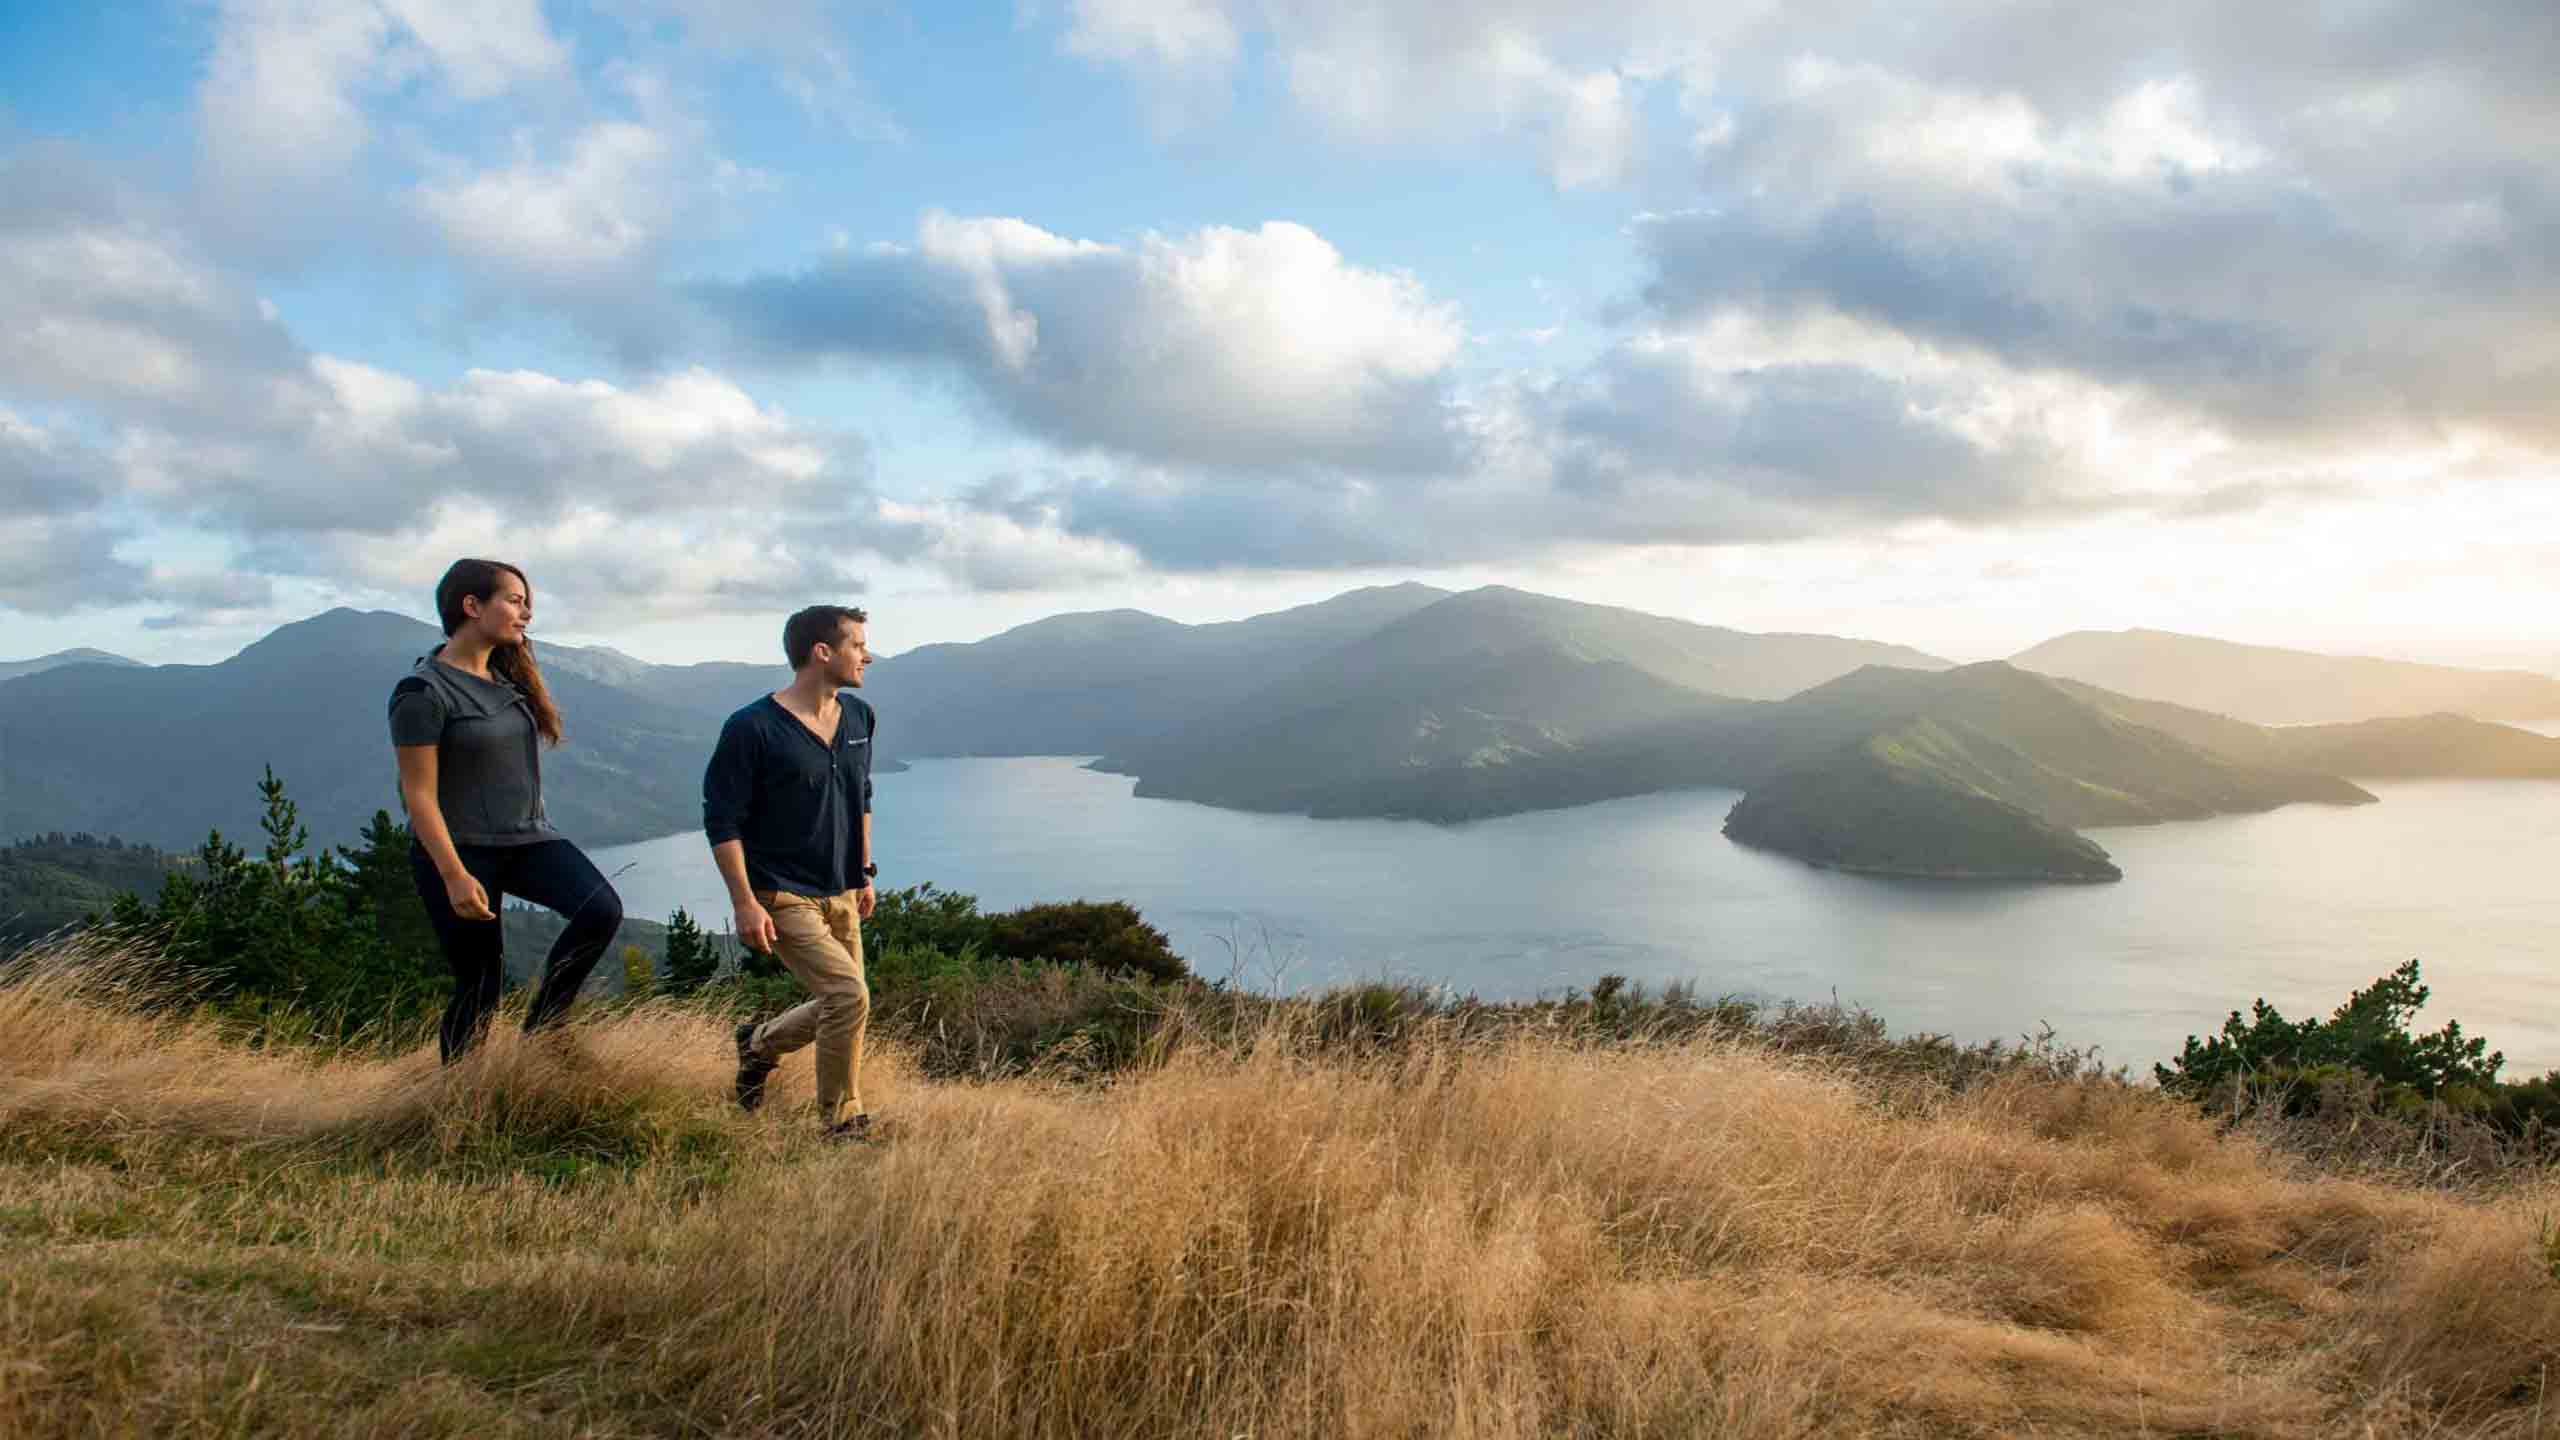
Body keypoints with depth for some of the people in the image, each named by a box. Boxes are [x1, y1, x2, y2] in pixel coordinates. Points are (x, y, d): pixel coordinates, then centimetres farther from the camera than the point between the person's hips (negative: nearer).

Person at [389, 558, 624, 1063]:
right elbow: (419, 795, -16)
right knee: (480, 988, 0)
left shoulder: (508, 676, 9)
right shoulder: (424, 692, -13)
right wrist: (454, 877, -22)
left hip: (527, 838, 6)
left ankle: (539, 1032, 0)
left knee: (602, 909, -18)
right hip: (459, 850, -6)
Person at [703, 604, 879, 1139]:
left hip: (840, 895, 8)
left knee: (837, 1007, 12)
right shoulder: (753, 729, -16)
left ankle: (759, 1043, 41)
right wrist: (745, 901, -18)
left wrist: (865, 873, 18)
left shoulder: (859, 718, 6)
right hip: (782, 898, -7)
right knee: (850, 996, -17)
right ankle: (841, 1123, 1)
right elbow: (721, 821, -13)